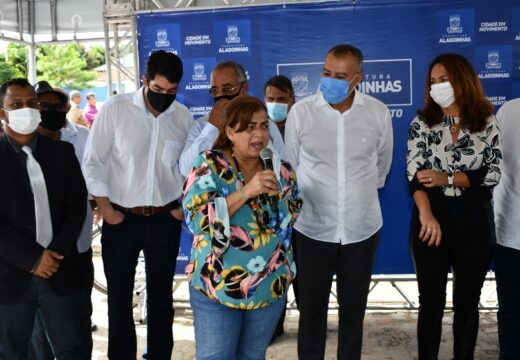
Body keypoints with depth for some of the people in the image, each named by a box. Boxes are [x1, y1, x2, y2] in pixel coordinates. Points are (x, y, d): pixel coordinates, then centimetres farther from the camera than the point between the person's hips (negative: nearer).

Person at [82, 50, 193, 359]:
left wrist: (185, 205, 4)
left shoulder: (184, 116, -2)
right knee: (119, 296, 12)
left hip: (166, 220, 2)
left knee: (161, 296, 16)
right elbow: (93, 162, -5)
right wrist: (105, 209, -7)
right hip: (121, 219, -2)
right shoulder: (115, 109, -10)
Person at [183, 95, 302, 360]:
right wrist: (246, 192, -29)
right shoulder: (209, 166, -12)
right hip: (216, 288, -3)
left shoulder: (281, 169, -1)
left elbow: (294, 216, 14)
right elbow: (196, 220, -24)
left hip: (271, 289, 4)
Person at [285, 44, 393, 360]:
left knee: (354, 307, 16)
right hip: (313, 227, -1)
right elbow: (290, 166, 3)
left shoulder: (379, 113, -6)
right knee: (311, 306, 11)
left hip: (362, 227, 1)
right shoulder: (301, 111, -10)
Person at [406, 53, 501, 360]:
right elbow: (415, 173, -11)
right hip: (433, 220, 0)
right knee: (431, 301, 8)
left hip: (475, 221, 1)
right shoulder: (422, 123, 1)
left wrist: (447, 178, -17)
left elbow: (493, 173, -5)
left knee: (468, 301, 12)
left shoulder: (487, 123, 3)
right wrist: (426, 215, -27)